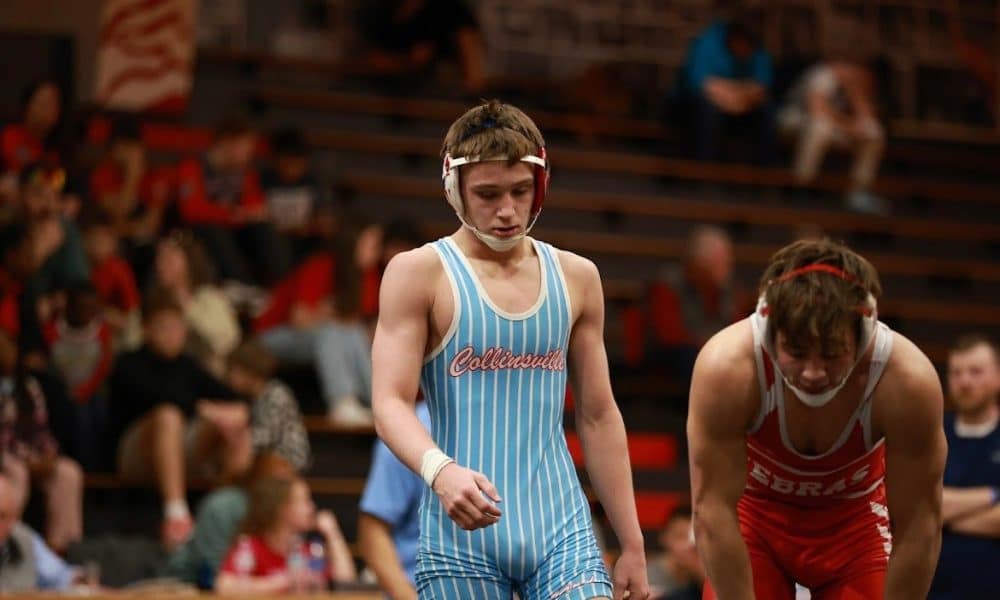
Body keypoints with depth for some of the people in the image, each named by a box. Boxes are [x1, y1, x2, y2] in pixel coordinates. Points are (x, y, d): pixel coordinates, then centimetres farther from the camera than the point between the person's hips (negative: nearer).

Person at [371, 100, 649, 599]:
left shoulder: (576, 277, 12)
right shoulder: (418, 273, 0)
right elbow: (390, 405, -10)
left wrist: (632, 546, 14)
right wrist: (439, 471, -31)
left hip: (562, 530, 3)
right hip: (461, 535, -3)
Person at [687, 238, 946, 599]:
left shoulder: (908, 381, -34)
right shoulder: (727, 367, -36)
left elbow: (918, 527, -25)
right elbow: (712, 512, -29)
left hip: (856, 517, 1)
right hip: (756, 509, -1)